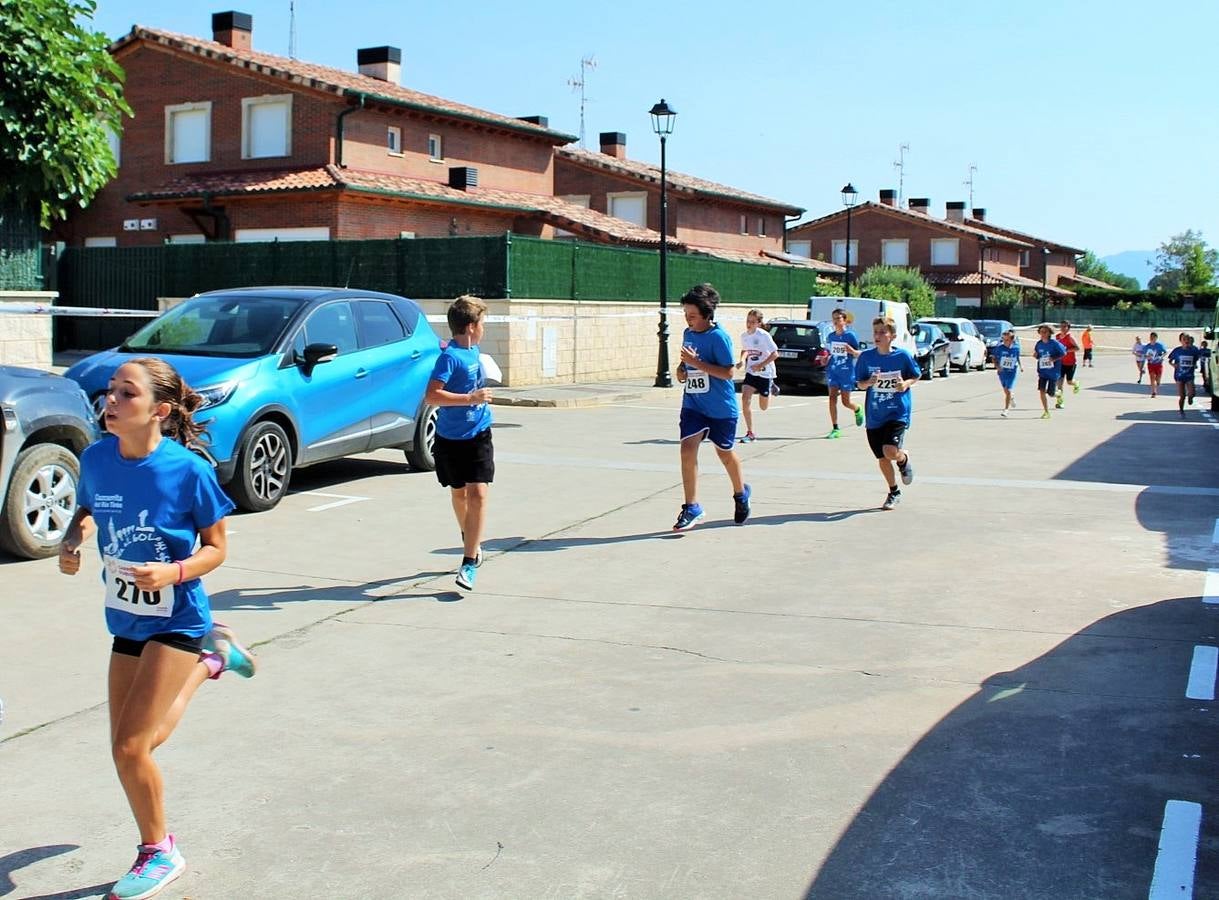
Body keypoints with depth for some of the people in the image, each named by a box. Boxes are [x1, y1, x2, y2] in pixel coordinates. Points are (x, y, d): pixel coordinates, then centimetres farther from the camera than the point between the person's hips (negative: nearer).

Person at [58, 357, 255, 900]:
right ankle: (210, 659, 42)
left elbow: (216, 549, -10)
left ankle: (159, 852, 16)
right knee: (140, 743, 17)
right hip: (127, 620, 6)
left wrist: (174, 572, -28)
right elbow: (86, 510, 13)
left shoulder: (189, 470, -20)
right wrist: (71, 543, -7)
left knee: (129, 746, -10)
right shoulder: (96, 458, -7)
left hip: (176, 621, -6)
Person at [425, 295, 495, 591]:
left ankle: (470, 562, -10)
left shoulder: (473, 350, 4)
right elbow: (432, 396, -28)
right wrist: (471, 398, -29)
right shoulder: (450, 356, -17)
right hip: (450, 438, -4)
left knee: (477, 493, -10)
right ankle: (472, 544, 39)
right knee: (458, 494, 14)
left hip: (478, 436, 4)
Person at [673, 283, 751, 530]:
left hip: (721, 407, -5)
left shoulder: (718, 337, -16)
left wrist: (697, 362, -27)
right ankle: (692, 507, -8)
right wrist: (681, 368, -3)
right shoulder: (688, 333, 5)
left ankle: (741, 493, 41)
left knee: (724, 452, 13)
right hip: (693, 404, 5)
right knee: (687, 449, -14)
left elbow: (727, 372, -21)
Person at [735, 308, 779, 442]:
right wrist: (742, 360, -1)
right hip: (751, 372, 4)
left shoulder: (764, 335, -18)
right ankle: (750, 433, -8)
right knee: (745, 397, -18)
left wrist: (760, 365, -22)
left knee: (763, 407, 8)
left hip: (765, 373, -4)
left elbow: (775, 354, -17)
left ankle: (771, 389, 43)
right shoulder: (744, 336, -2)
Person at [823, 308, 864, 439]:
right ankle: (835, 429, -4)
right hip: (832, 371, 4)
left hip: (847, 372, -4)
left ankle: (858, 411, 40)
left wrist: (851, 351, -26)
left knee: (845, 401, 4)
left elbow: (858, 355, -5)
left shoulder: (850, 336, -8)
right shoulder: (831, 336, 8)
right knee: (832, 397, -7)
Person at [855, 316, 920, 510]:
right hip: (874, 416, 3)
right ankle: (894, 492, 31)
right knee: (882, 458, 9)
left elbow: (916, 376, 7)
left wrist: (906, 383, -14)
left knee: (890, 451, -21)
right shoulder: (866, 357, -2)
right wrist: (869, 382, -16)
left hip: (898, 413, -3)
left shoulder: (902, 355, -7)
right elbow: (860, 384, 6)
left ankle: (904, 460, 17)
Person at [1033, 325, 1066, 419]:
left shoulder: (1054, 343, -11)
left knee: (1051, 393, -1)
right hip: (1042, 371, 3)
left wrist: (1054, 359, -18)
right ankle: (1046, 412, -3)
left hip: (1053, 371, -3)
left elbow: (1064, 353, -5)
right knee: (1041, 390, -12)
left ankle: (1058, 392, 37)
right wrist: (1035, 355, -7)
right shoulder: (1038, 344, 3)